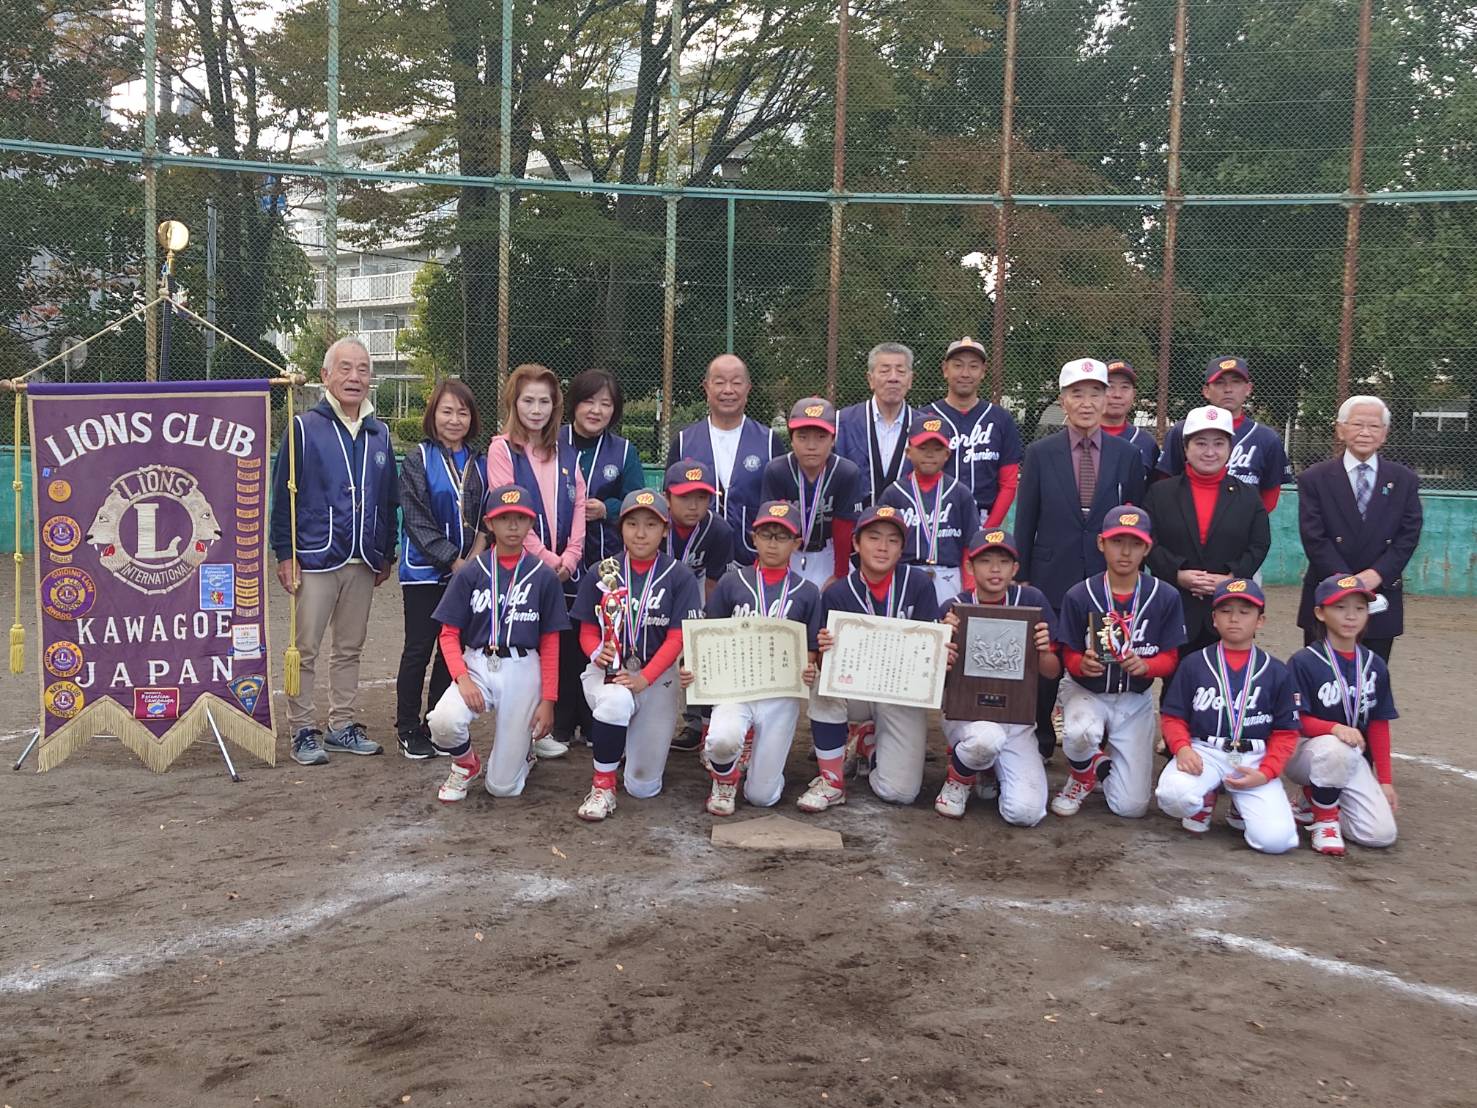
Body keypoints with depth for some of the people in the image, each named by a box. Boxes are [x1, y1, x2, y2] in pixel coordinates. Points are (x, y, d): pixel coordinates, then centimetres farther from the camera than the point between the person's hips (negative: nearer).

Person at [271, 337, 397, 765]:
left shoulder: (379, 434, 11)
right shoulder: (304, 428, -4)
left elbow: (389, 500, 16)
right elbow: (282, 494, -6)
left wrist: (387, 553, 15)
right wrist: (284, 553, -10)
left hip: (364, 562, 5)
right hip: (315, 558, -5)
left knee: (350, 649, 13)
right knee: (305, 649, 1)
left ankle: (342, 726, 22)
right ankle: (303, 731, 10)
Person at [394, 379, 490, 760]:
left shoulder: (478, 463, 9)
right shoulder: (418, 459, -5)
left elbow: (487, 517, 8)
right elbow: (416, 519, -11)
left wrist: (476, 558, -9)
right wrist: (453, 560, -16)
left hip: (467, 571, 5)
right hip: (425, 571, -4)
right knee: (419, 649, 3)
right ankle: (408, 729, 14)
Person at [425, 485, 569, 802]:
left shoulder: (543, 576, 1)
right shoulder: (471, 573, 1)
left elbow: (550, 644, 2)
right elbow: (449, 634, 0)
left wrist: (548, 700, -3)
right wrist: (462, 678, -16)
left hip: (522, 671, -1)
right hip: (477, 666, 1)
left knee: (502, 786, -3)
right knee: (444, 721, -32)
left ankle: (520, 749, 35)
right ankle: (465, 764, 5)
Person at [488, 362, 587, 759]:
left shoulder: (567, 454, 12)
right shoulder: (502, 448, -3)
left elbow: (579, 507, 6)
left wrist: (570, 556, -8)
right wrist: (545, 557, -14)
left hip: (562, 569, 4)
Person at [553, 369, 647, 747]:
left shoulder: (623, 452, 7)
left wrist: (607, 509, -13)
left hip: (605, 566, 2)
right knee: (559, 645, 2)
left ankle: (595, 726, 18)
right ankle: (559, 726, 15)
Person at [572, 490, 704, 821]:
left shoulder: (680, 578, -2)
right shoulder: (601, 574, 2)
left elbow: (676, 639, -7)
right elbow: (587, 632, 4)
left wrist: (643, 678, -21)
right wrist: (597, 654, -20)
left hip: (658, 675, 0)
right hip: (608, 670, 0)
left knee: (643, 787, -1)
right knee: (616, 702, -39)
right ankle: (602, 788, -17)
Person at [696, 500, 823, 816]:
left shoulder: (807, 592, 5)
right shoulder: (732, 582, 5)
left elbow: (810, 651, 7)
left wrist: (809, 671, -16)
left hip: (782, 694, 1)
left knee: (761, 796, -1)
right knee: (723, 739, -35)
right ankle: (724, 780, 2)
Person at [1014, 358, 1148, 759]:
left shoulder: (1127, 455, 5)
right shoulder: (1039, 453, 2)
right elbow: (1025, 521, 4)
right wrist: (1021, 578, 1)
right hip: (1052, 579, 0)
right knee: (1045, 666, 5)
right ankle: (1039, 742, 21)